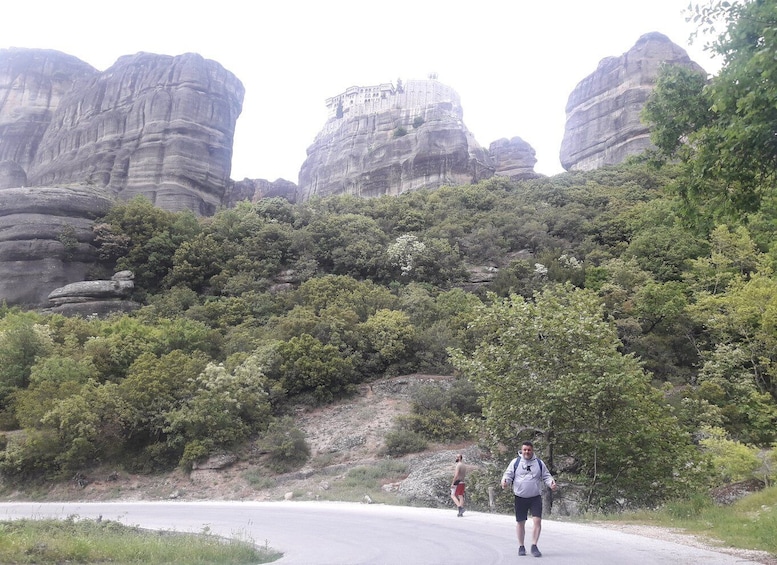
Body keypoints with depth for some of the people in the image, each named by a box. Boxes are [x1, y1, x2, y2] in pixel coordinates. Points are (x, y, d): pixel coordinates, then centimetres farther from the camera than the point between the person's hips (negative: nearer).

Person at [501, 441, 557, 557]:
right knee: (520, 522, 7)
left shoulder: (539, 463, 7)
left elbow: (546, 476, 12)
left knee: (537, 521, -11)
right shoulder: (515, 462, 2)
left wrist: (551, 483, -8)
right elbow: (508, 474, 3)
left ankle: (534, 546, 1)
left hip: (536, 497, 1)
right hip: (520, 498, 0)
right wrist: (505, 481, -18)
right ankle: (521, 546, 23)